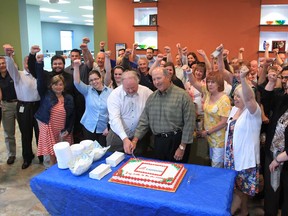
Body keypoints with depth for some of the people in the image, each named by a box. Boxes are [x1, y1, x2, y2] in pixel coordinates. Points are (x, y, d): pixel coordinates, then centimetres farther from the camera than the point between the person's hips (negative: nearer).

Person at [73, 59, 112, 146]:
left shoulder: (110, 92, -5)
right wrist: (76, 67, -26)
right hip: (89, 127, 2)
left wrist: (109, 127, -5)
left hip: (103, 129, -1)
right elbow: (77, 83, -15)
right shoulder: (87, 90, 1)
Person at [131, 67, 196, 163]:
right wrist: (135, 140, -6)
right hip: (158, 141, 4)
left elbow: (189, 123, -12)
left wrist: (182, 147, -12)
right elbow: (144, 121, 6)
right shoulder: (152, 97, 6)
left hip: (177, 141, -4)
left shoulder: (182, 95, -10)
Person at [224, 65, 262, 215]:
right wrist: (227, 152, 17)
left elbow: (249, 98, -39)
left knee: (240, 189, 5)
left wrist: (243, 78, -52)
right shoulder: (234, 109, 8)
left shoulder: (253, 112, -16)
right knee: (239, 188, 19)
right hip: (232, 156, 8)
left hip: (245, 158, -7)